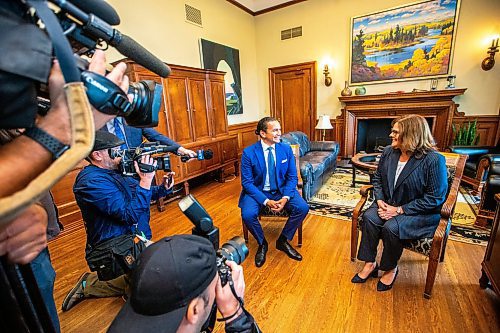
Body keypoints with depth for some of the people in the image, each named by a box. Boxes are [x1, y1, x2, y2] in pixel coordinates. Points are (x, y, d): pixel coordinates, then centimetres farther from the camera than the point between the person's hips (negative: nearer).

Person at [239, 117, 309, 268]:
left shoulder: (286, 149, -3)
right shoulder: (248, 153, -13)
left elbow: (292, 177, 0)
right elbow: (247, 182, -12)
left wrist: (285, 198, -19)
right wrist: (266, 201, -24)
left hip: (282, 190, 3)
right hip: (257, 191, -2)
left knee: (303, 208, -20)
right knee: (247, 214, -29)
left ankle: (283, 241, 7)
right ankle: (262, 244, 6)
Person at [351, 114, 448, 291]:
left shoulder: (434, 160, -17)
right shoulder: (389, 152, 1)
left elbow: (435, 198, -17)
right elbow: (377, 178, 9)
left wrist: (399, 210, -21)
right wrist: (380, 201, -7)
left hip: (420, 212, -5)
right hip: (387, 204, 5)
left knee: (391, 227, -30)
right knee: (369, 217, -24)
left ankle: (391, 268, -1)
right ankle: (370, 264, -8)